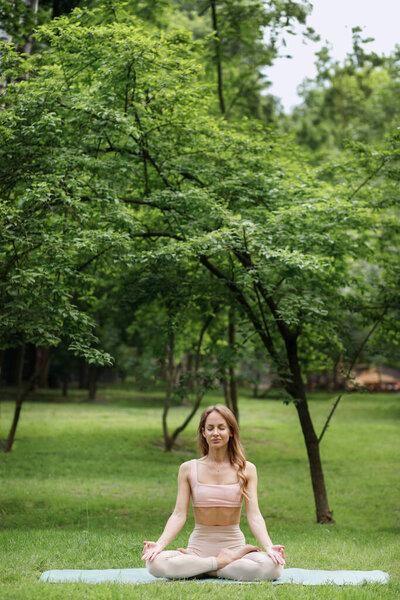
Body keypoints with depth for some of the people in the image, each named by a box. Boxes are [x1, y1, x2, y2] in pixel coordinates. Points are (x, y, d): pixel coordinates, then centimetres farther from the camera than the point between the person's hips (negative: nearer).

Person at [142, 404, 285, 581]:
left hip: (234, 545, 0)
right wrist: (159, 544, -20)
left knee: (272, 566, -32)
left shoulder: (246, 470, 2)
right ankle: (222, 562, -15)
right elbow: (179, 515, -3)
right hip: (199, 545, 0)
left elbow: (254, 515, -5)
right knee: (155, 562, -31)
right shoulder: (188, 469, 3)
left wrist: (269, 547, -23)